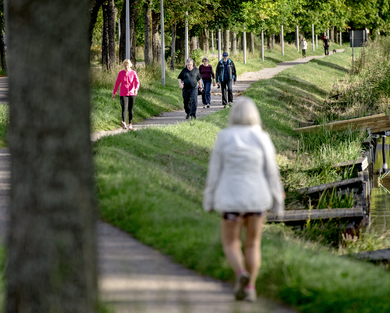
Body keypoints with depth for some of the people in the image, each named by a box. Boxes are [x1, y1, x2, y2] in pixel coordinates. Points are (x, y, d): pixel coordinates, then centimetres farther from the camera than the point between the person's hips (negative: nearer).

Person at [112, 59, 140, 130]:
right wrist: (114, 93, 14)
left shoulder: (133, 73, 1)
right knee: (124, 108, -20)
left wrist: (136, 89, -27)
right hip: (123, 94, -1)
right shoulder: (120, 73, 3)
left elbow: (137, 82, -7)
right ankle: (123, 123, -41)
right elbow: (117, 83, 11)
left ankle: (130, 124, 21)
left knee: (131, 109, 7)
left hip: (131, 94, 1)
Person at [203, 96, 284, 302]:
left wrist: (209, 201, 8)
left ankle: (241, 274, -18)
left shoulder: (224, 138, -7)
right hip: (257, 199, 1)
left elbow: (214, 172, -3)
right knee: (253, 244, 17)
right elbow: (272, 173, -2)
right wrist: (278, 202, 8)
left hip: (231, 200, -1)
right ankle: (250, 288, 14)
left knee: (230, 244, 10)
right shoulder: (262, 138, -6)